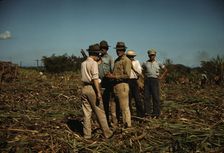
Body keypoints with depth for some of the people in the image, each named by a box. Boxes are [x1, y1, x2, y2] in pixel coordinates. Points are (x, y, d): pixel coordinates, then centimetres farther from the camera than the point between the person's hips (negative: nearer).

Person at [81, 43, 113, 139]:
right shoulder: (93, 63, -10)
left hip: (84, 88, 7)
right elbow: (95, 78, -17)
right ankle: (107, 133, 10)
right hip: (92, 88, -7)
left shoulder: (83, 64, 13)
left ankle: (87, 134, 14)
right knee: (100, 112, 1)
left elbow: (85, 76, 14)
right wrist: (98, 93, -17)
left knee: (86, 113, 10)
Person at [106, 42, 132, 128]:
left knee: (124, 107, -4)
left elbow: (127, 75, -16)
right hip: (115, 85, 9)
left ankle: (127, 125, 5)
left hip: (122, 85, -8)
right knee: (113, 106, 15)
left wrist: (114, 76, -17)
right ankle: (114, 123, 27)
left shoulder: (126, 60, -8)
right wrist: (110, 75, 7)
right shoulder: (116, 60, 17)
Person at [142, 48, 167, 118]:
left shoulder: (158, 63, 6)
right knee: (146, 96, -1)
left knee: (156, 97, -2)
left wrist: (161, 77, 3)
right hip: (147, 80, 2)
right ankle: (147, 112, 6)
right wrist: (144, 76, 9)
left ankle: (156, 113, 5)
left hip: (155, 80, -2)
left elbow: (166, 70, 14)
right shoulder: (145, 63, 9)